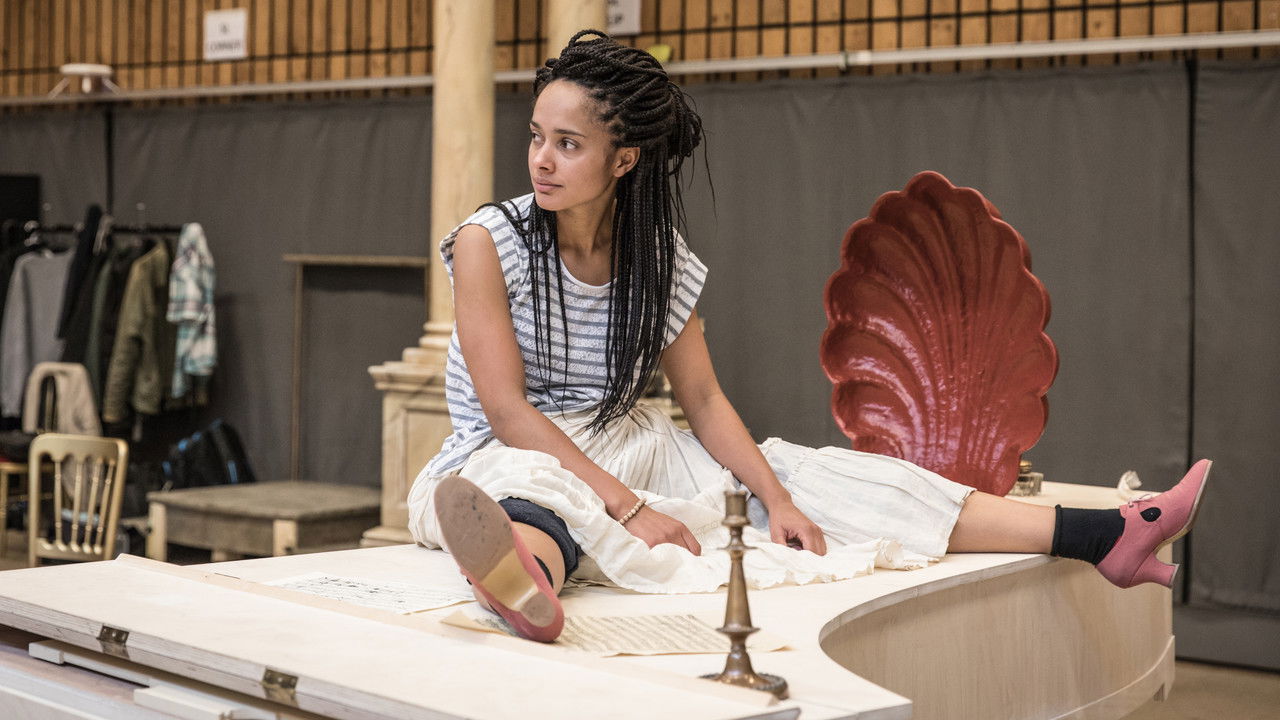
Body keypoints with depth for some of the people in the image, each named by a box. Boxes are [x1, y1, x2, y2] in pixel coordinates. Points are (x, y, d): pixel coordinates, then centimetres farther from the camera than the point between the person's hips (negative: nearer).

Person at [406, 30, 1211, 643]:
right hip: (517, 460, -4)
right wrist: (625, 506, -26)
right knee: (540, 494, -41)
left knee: (810, 472, -9)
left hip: (630, 449, 5)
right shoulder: (490, 242, -9)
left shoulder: (659, 257, 4)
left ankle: (1101, 538, -16)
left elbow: (704, 398, 5)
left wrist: (775, 496, -11)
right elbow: (506, 407, -17)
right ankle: (527, 578, -82)